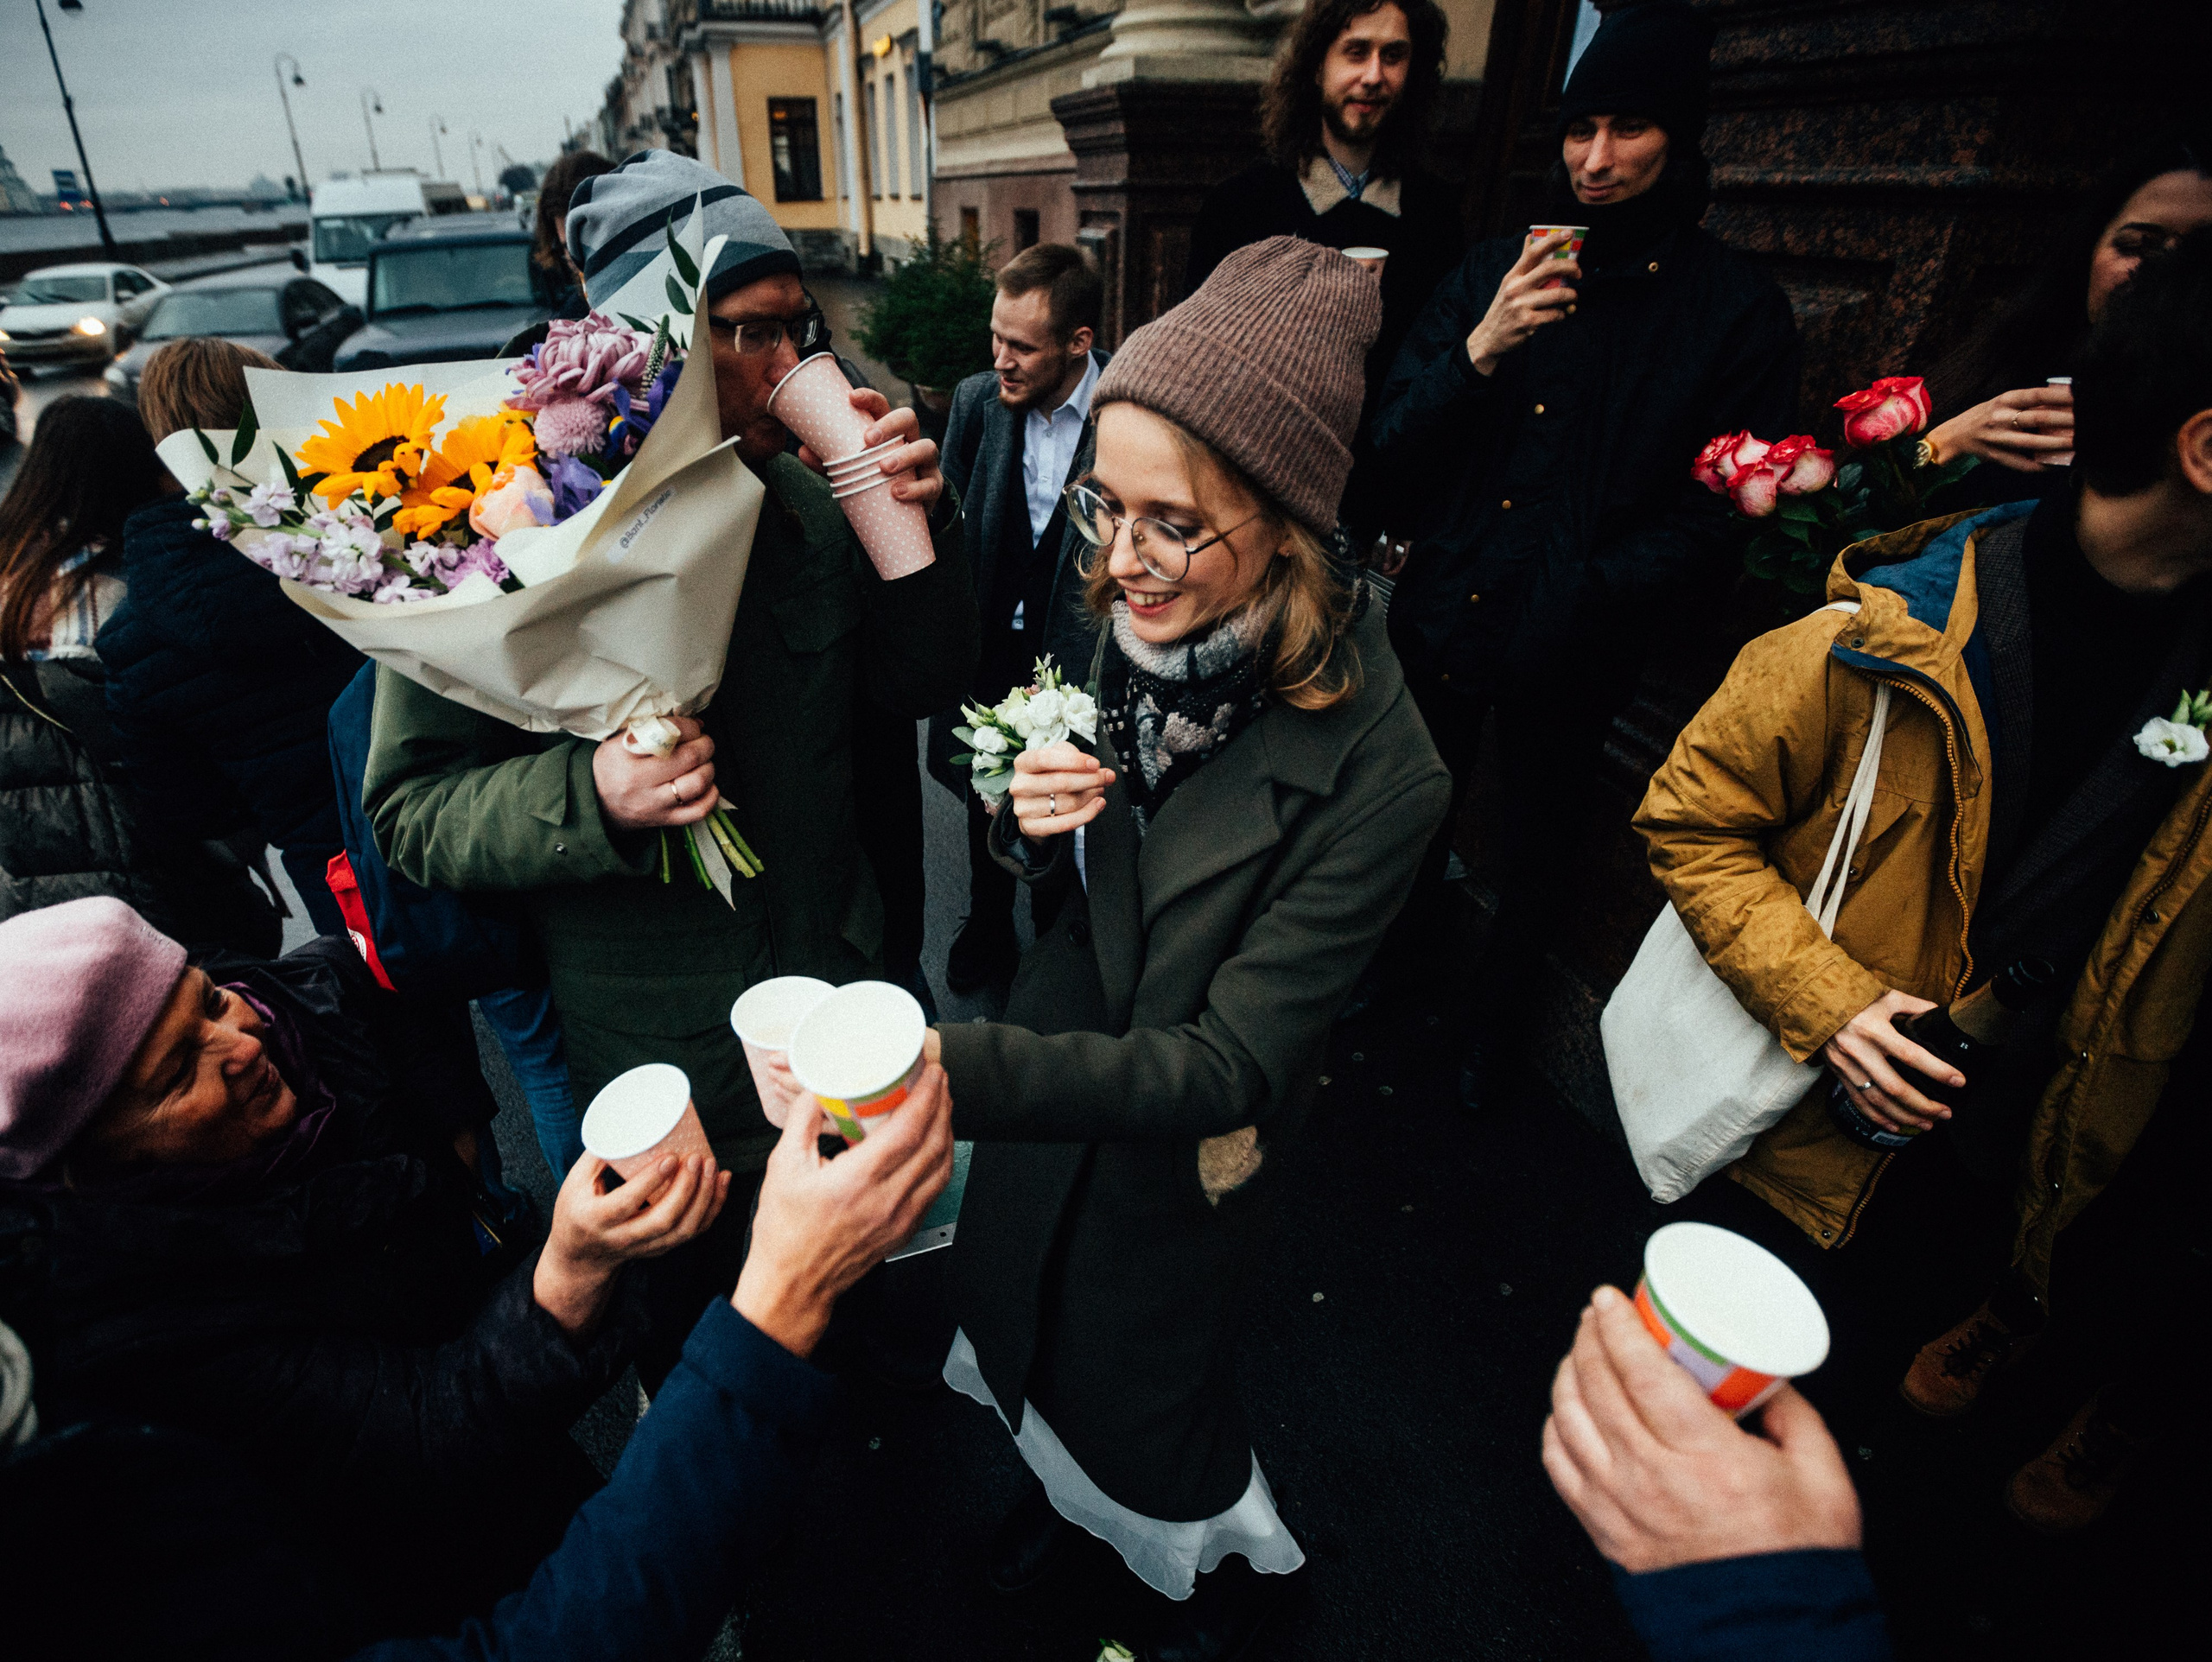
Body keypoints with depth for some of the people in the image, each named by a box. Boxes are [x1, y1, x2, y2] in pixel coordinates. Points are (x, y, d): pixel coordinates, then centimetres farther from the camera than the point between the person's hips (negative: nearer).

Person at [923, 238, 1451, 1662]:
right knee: (1026, 1317, 28)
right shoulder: (1132, 632, -14)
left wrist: (961, 1066, -42)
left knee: (1143, 1376, 21)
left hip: (1179, 1144, -5)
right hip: (1057, 1048, 5)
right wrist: (1036, 826, -22)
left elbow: (1230, 1069, -31)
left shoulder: (1373, 774, -32)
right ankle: (1066, 1485, 64)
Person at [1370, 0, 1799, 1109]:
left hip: (1571, 658, -2)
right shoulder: (1494, 269, 2)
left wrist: (1580, 600, -20)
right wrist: (1477, 352, -20)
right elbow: (1393, 445, -3)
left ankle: (1492, 1036, 41)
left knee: (1535, 862, 15)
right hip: (1441, 623, 3)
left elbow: (1720, 517, -7)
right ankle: (1408, 979, 49)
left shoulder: (1738, 310, -5)